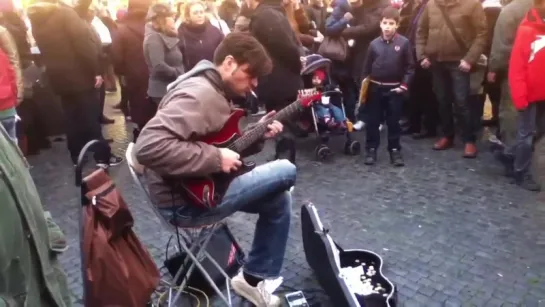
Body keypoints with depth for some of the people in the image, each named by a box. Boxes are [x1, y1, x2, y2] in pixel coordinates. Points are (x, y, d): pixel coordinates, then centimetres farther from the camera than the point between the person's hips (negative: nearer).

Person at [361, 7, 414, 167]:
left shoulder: (404, 43, -6)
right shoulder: (374, 43, -1)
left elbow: (410, 67, -2)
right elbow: (367, 67, 5)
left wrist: (403, 85, -8)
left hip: (395, 89, -1)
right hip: (375, 88, 2)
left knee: (394, 121, 7)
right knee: (373, 120, 7)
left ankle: (395, 150, 19)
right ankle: (371, 149, 19)